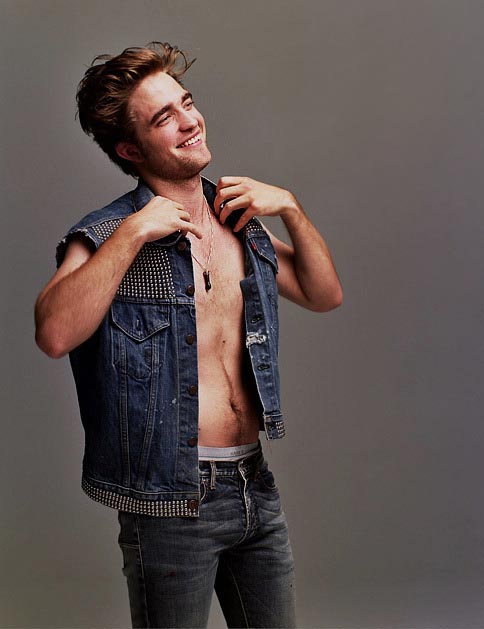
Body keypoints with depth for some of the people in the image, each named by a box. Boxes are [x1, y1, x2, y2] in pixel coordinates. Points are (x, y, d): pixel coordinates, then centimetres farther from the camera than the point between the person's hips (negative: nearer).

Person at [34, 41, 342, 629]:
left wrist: (290, 207, 2)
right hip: (172, 501, -6)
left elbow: (324, 294, 14)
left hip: (256, 486, 6)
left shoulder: (240, 221, 8)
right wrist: (132, 234, -24)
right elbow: (54, 334, -27)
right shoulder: (107, 236, -10)